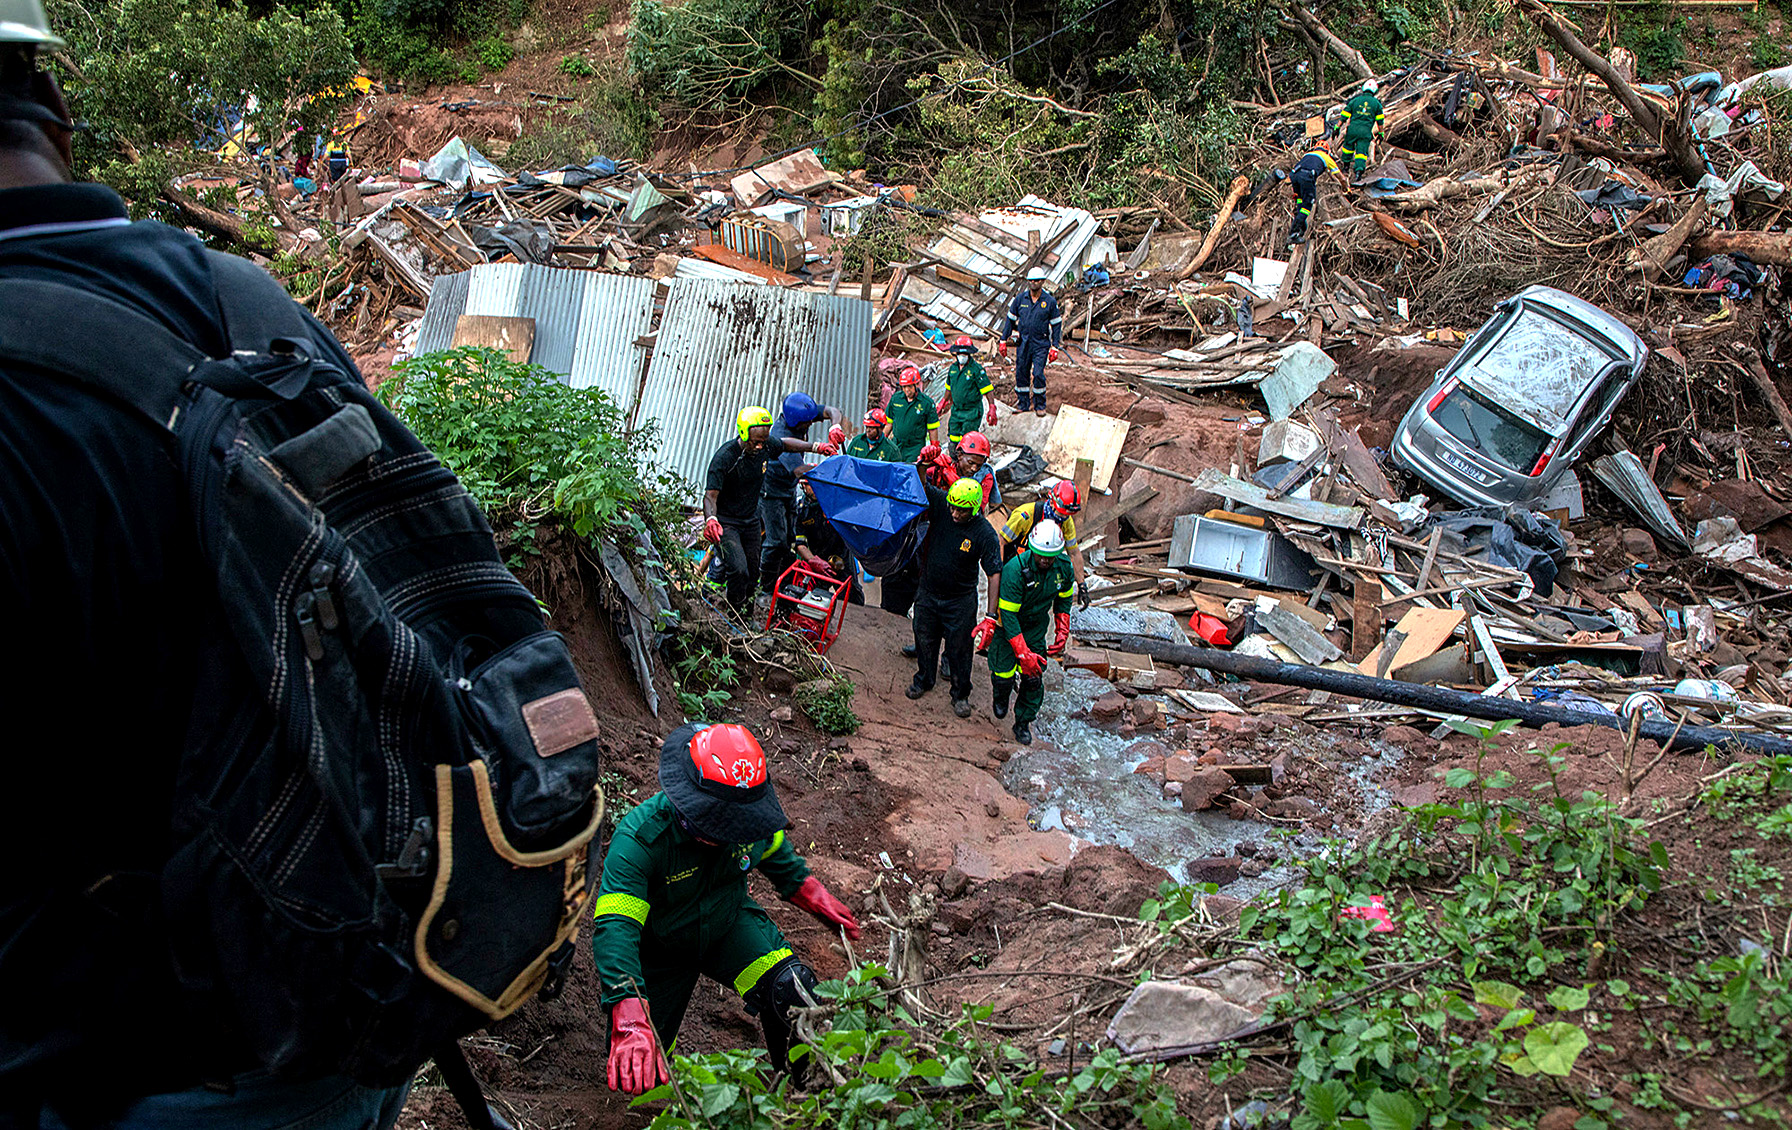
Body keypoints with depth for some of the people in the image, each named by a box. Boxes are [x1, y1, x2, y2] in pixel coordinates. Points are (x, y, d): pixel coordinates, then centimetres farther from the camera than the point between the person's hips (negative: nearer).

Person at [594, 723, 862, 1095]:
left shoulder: (749, 816, -23)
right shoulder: (639, 838, -38)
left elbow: (774, 851, 5)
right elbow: (615, 929, -46)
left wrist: (815, 897, 5)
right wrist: (630, 1020, -58)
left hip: (729, 924, 3)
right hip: (661, 945, -2)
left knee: (794, 992, -21)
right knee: (639, 1071, 0)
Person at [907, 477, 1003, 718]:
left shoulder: (984, 534, -23)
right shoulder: (940, 504, -15)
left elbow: (994, 574, -19)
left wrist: (991, 614, -22)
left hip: (960, 601, -3)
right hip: (928, 593, 3)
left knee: (959, 649, 9)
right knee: (925, 639, 20)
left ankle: (960, 695, 30)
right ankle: (924, 679, 46)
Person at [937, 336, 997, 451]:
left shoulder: (976, 369, -12)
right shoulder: (953, 368, 7)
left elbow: (988, 390, -12)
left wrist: (992, 408, -19)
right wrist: (943, 403, 29)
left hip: (972, 412, -6)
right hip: (956, 410, 6)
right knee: (953, 441, 6)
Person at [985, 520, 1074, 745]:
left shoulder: (1063, 568, -16)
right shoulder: (1015, 569, -33)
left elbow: (1063, 600, 7)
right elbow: (1008, 614, -29)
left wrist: (1063, 633, 1)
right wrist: (1023, 653, -30)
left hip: (1036, 628, 4)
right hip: (1007, 626, -4)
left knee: (1034, 679, 2)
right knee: (1003, 674, -8)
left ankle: (1023, 723, 23)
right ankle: (1000, 697, 29)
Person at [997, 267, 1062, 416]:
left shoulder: (1050, 301, -3)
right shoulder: (1020, 299, 1)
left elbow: (1056, 324, 3)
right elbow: (1010, 320, 10)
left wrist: (1054, 347, -2)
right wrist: (1003, 341, 6)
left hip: (1041, 344, -3)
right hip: (1023, 342, 3)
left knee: (1038, 374, -9)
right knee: (1021, 373, 5)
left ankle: (1040, 405, 6)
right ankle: (1023, 404, 18)